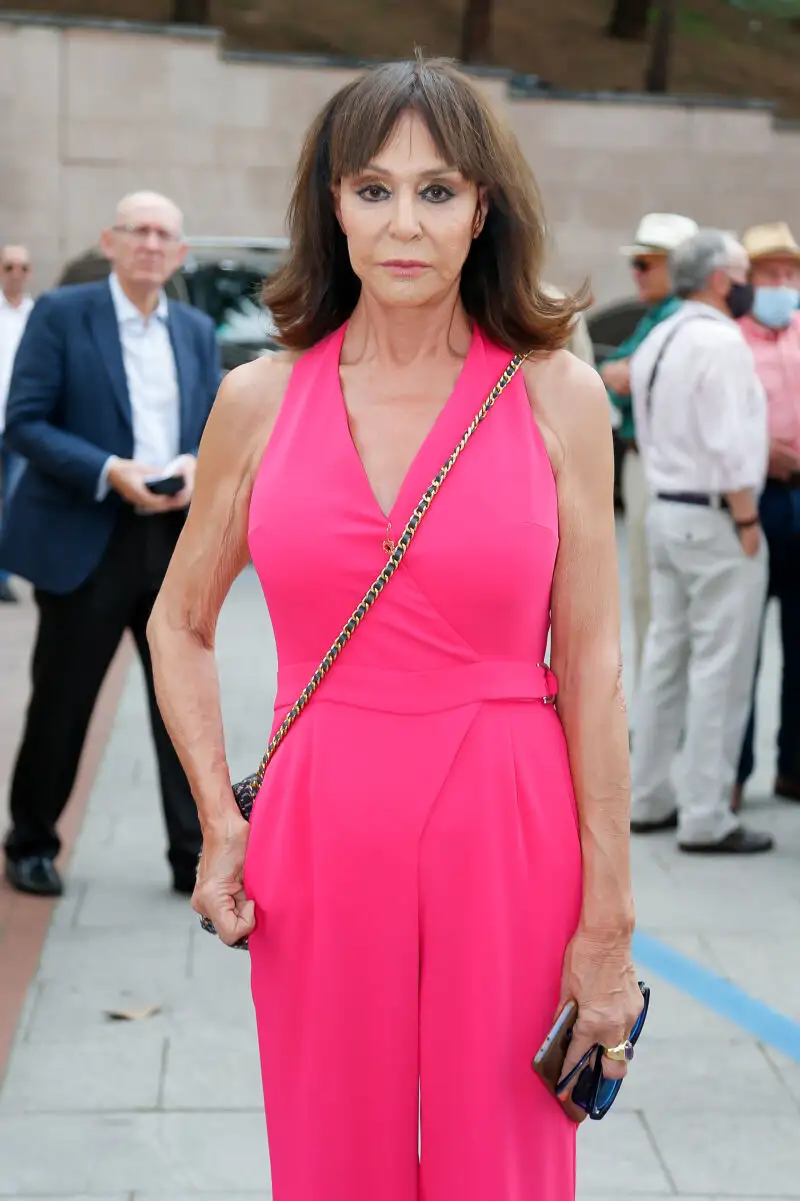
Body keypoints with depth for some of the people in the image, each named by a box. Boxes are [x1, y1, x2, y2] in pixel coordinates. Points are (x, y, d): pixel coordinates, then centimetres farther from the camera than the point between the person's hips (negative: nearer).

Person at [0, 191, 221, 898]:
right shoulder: (61, 314, -3)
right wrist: (109, 473, -19)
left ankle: (194, 857, 13)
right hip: (87, 540, -4)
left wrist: (198, 468, -10)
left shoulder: (197, 331, 12)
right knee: (61, 703, 7)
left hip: (177, 540, 4)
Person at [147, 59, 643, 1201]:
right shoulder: (261, 398, 1)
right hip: (318, 837, 2)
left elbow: (591, 668, -4)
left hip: (507, 837, -1)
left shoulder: (558, 394, -3)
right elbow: (180, 625, 12)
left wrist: (608, 921, -5)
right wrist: (219, 825, 1)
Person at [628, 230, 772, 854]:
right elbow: (729, 445, -20)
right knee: (720, 668, -5)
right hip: (714, 520, -9)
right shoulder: (720, 341, -15)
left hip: (666, 513, 9)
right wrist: (746, 522, -14)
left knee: (667, 657, 14)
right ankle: (707, 819, -2)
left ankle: (649, 800, 20)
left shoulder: (656, 342, 13)